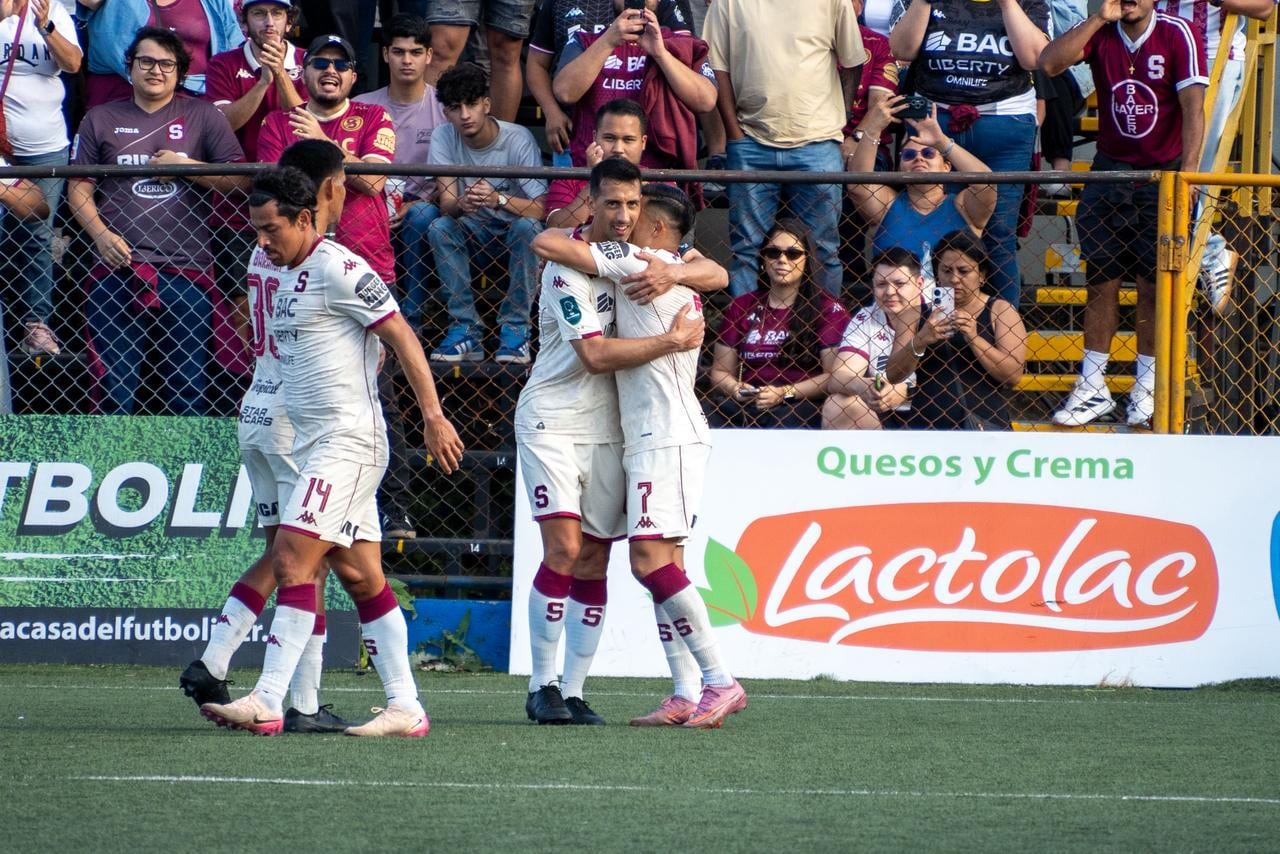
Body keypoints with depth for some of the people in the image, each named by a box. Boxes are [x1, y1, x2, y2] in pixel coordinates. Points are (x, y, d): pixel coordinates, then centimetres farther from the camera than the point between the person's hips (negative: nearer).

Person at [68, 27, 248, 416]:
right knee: (115, 386, 1)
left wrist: (185, 166, -8)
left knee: (188, 389, 0)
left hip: (185, 271, -1)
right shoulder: (101, 120, 14)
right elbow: (79, 188, 12)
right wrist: (101, 234, -5)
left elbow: (239, 179, 4)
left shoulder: (203, 117, 10)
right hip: (117, 268, 1)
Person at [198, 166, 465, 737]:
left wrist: (433, 416, -15)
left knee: (292, 558, -16)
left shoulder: (337, 268, -12)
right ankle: (405, 707, 8)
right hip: (313, 445, 10)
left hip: (348, 439, -10)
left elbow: (400, 336, -13)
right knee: (365, 578, 7)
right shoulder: (286, 276, 15)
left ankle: (267, 703, -19)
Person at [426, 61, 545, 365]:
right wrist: (461, 205, -43)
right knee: (439, 228, -27)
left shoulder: (518, 139, -19)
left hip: (516, 224, -3)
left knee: (526, 227, -35)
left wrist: (499, 200, -46)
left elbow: (540, 209, -27)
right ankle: (466, 329, -22)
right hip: (475, 230, 3)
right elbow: (446, 202, -17)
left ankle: (515, 328, -25)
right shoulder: (444, 138, -10)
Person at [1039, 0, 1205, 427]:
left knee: (1154, 284, 0)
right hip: (1109, 171, 3)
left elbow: (1193, 106, -16)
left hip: (1163, 172, -3)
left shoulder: (1177, 34, -10)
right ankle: (1093, 388, 10)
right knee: (1100, 280, 3)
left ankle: (1146, 389, 10)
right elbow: (1049, 63, -16)